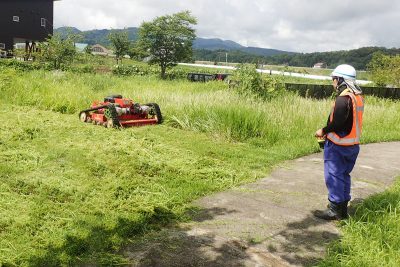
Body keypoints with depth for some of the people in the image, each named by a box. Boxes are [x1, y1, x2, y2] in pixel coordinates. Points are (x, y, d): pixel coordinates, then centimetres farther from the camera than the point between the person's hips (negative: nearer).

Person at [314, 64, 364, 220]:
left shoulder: (343, 98, -19)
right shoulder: (358, 96, 9)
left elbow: (337, 123, -24)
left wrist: (323, 131, -8)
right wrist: (329, 132, 11)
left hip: (338, 145, -9)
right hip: (353, 144, 9)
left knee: (333, 176, 0)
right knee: (344, 175, 16)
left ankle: (335, 210, 6)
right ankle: (343, 209, 25)